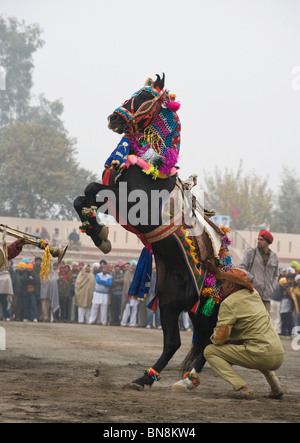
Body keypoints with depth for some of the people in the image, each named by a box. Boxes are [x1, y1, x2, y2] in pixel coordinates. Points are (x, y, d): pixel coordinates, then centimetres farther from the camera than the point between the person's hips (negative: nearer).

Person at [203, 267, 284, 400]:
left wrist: (213, 337, 11)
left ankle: (242, 388, -12)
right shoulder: (254, 294, 18)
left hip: (261, 357, -8)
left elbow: (220, 337, -11)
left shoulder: (229, 303, -5)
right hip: (279, 357, 8)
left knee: (209, 351, 1)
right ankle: (275, 386, 20)